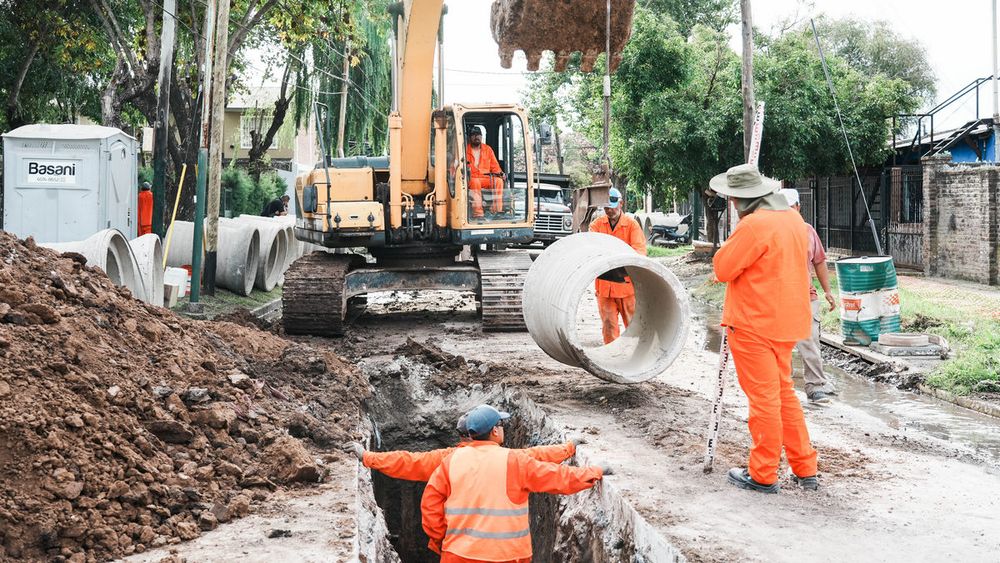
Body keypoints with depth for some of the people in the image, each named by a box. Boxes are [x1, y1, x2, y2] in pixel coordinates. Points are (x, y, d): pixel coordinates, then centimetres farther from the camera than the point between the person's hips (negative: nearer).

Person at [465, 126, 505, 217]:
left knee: (498, 181, -26)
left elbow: (494, 166, 17)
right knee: (475, 182, -38)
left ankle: (497, 209, -29)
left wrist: (499, 173, -3)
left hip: (486, 178, 3)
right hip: (471, 179, -3)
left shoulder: (488, 149, 17)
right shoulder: (465, 149, 7)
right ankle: (477, 213, -46)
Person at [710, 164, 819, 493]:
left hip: (754, 325, -8)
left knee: (763, 398, 0)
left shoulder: (754, 225, -20)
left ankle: (763, 476, 10)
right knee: (784, 393, 17)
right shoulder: (794, 219, 8)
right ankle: (805, 469, 22)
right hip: (785, 321, 9)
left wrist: (733, 241, 0)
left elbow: (722, 269, -14)